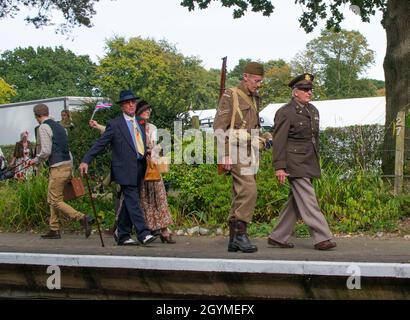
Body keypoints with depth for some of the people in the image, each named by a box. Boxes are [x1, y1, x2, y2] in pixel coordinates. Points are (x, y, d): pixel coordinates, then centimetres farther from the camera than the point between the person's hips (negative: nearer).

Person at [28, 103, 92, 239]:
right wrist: (71, 170, 20)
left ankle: (82, 218, -17)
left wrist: (36, 160, 2)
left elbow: (46, 151, -18)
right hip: (68, 165, 9)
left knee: (56, 201, -4)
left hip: (58, 168, -9)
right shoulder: (58, 126, 16)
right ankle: (54, 230, 20)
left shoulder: (43, 128, -10)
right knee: (52, 200, 17)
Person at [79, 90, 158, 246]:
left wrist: (148, 154, 7)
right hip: (125, 170, -7)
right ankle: (143, 234, -16)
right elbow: (100, 143, -6)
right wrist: (86, 161, -14)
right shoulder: (115, 124, -4)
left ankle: (122, 236, 18)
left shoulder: (140, 123, 17)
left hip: (139, 169, 7)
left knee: (128, 203, 11)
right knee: (133, 202, -12)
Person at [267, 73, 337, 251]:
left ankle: (277, 237, 18)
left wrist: (316, 161, 20)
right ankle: (321, 238, -8)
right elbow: (278, 141, -12)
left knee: (296, 202, 10)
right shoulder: (285, 112, -9)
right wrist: (279, 167, -17)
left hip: (309, 164, 8)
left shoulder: (313, 110, 15)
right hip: (295, 164, -8)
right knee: (308, 201, -9)